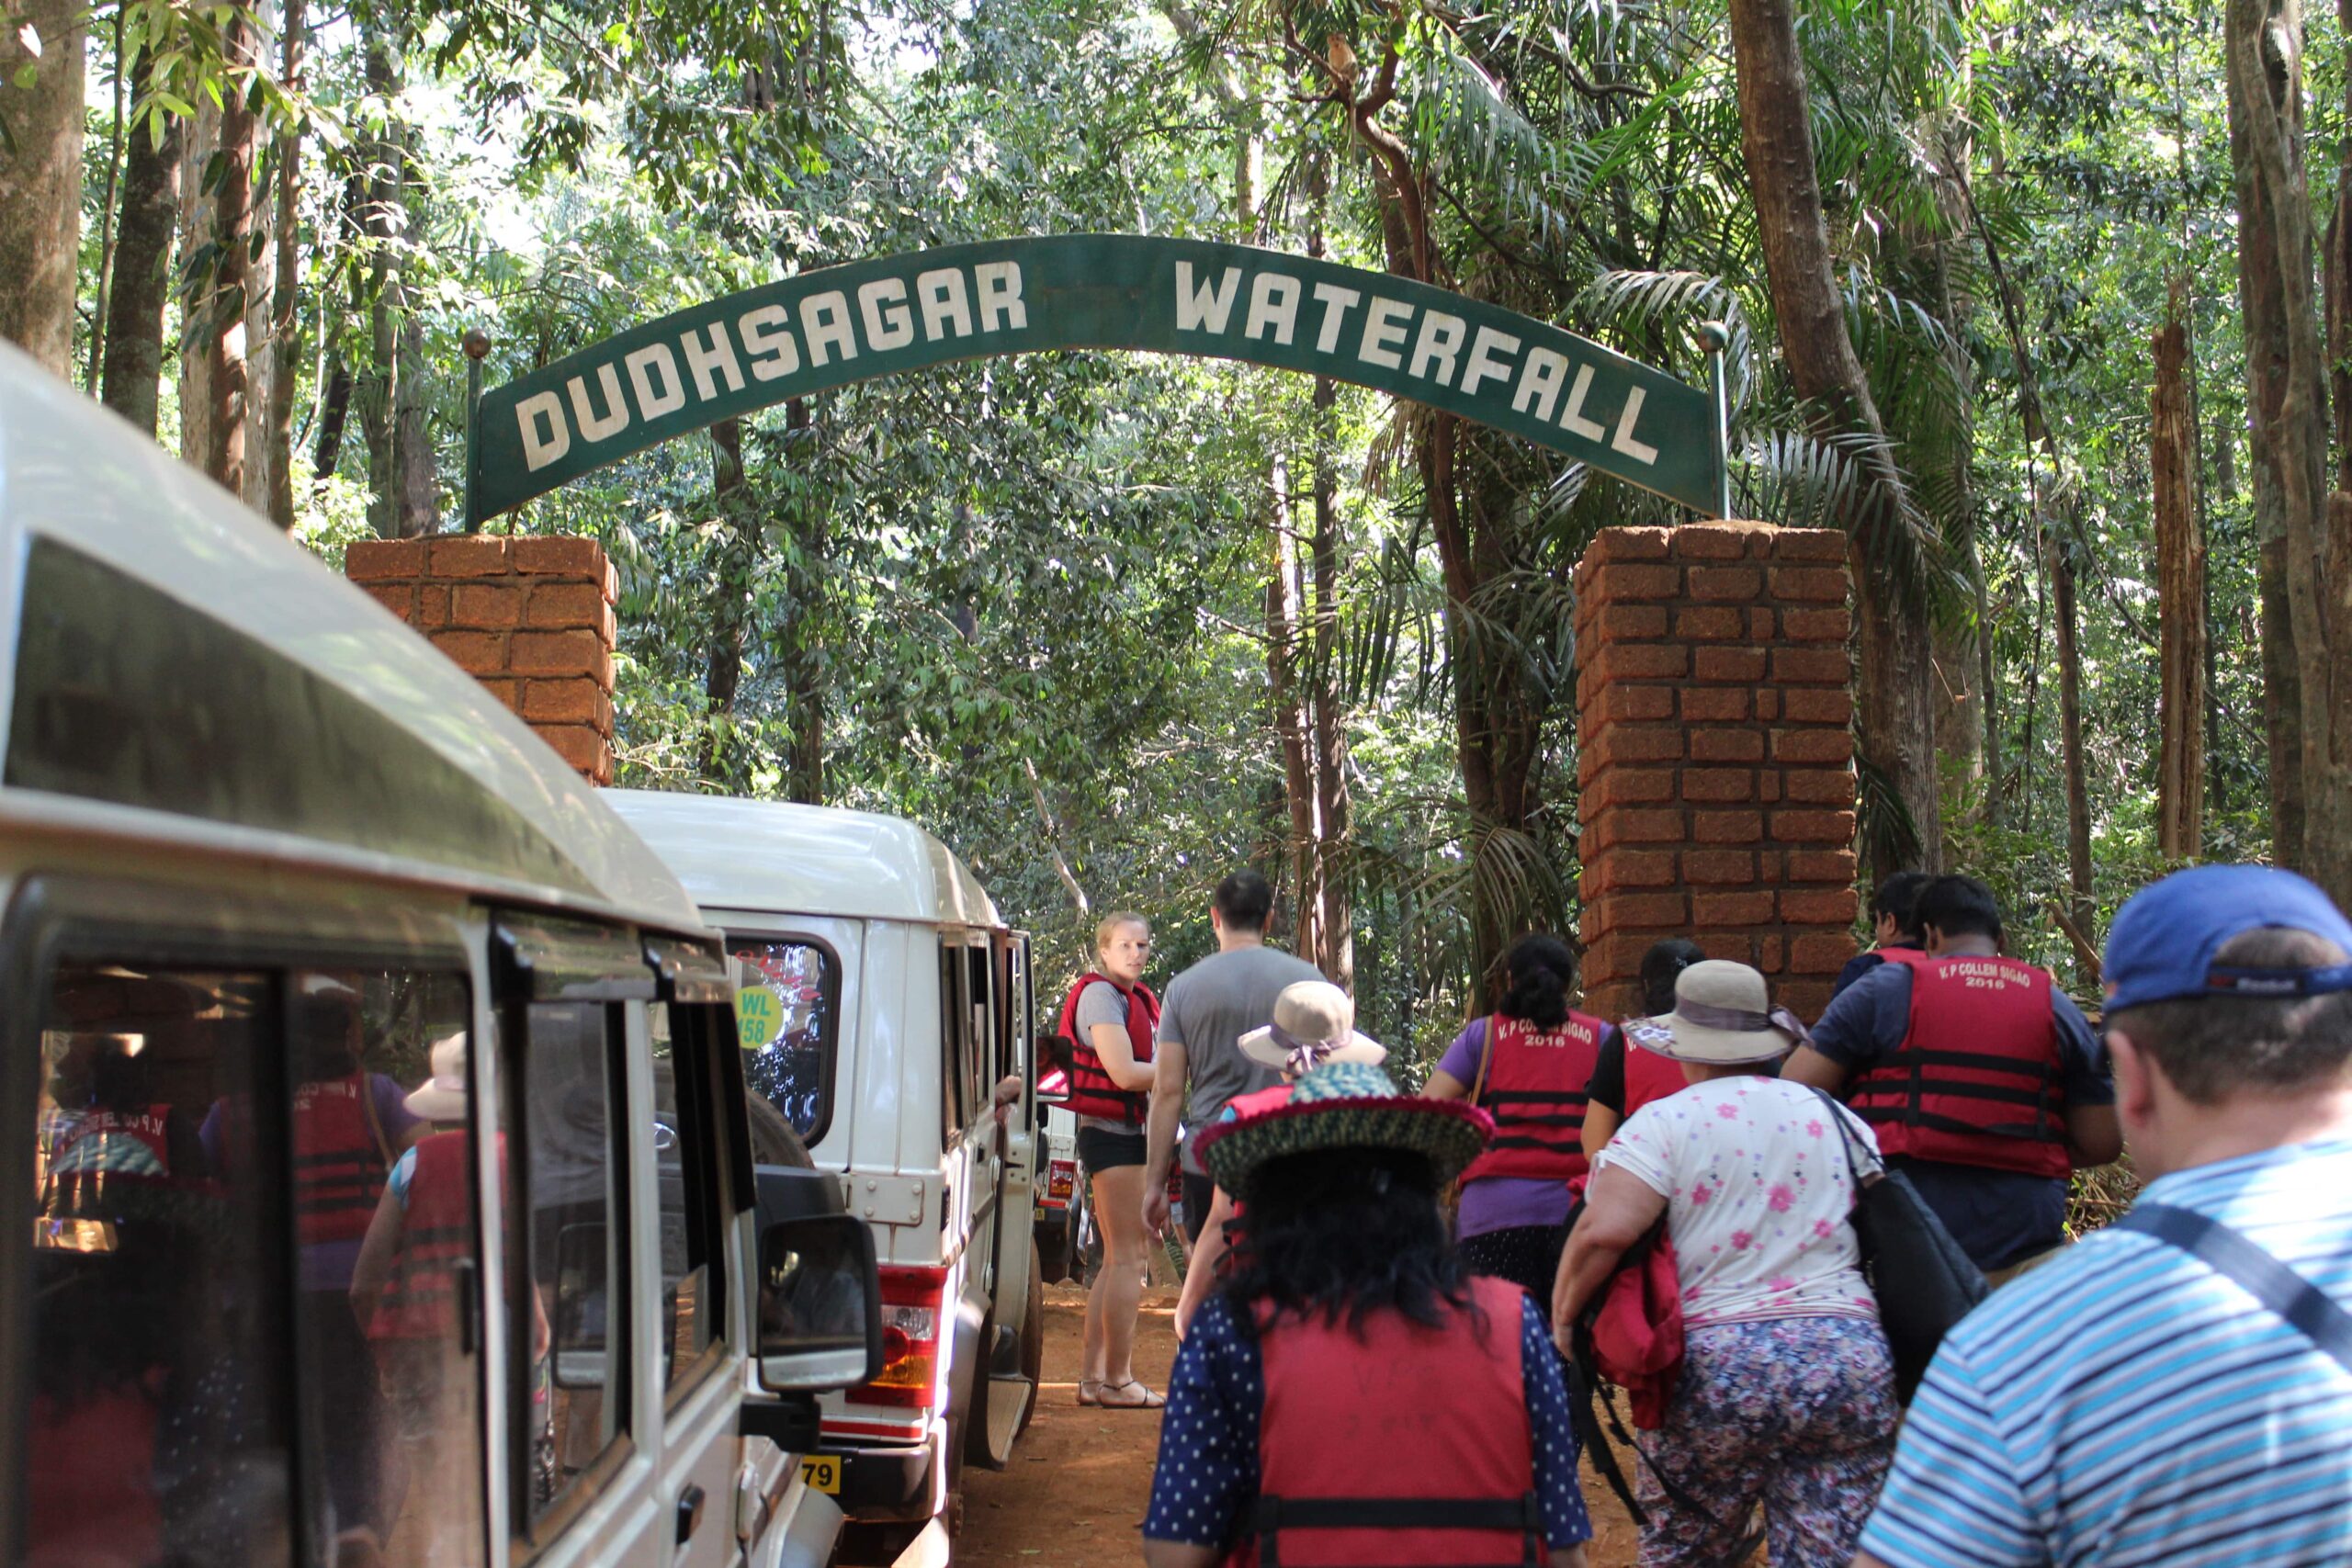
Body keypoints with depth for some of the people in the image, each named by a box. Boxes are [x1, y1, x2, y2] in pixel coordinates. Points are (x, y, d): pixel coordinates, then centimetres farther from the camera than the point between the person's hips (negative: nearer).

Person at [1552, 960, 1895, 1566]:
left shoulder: (1665, 1122, -2)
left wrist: (1562, 1314, -1)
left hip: (1716, 1364, -3)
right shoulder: (1838, 1118, 13)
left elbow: (1605, 1230, -15)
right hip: (1853, 1360, 3)